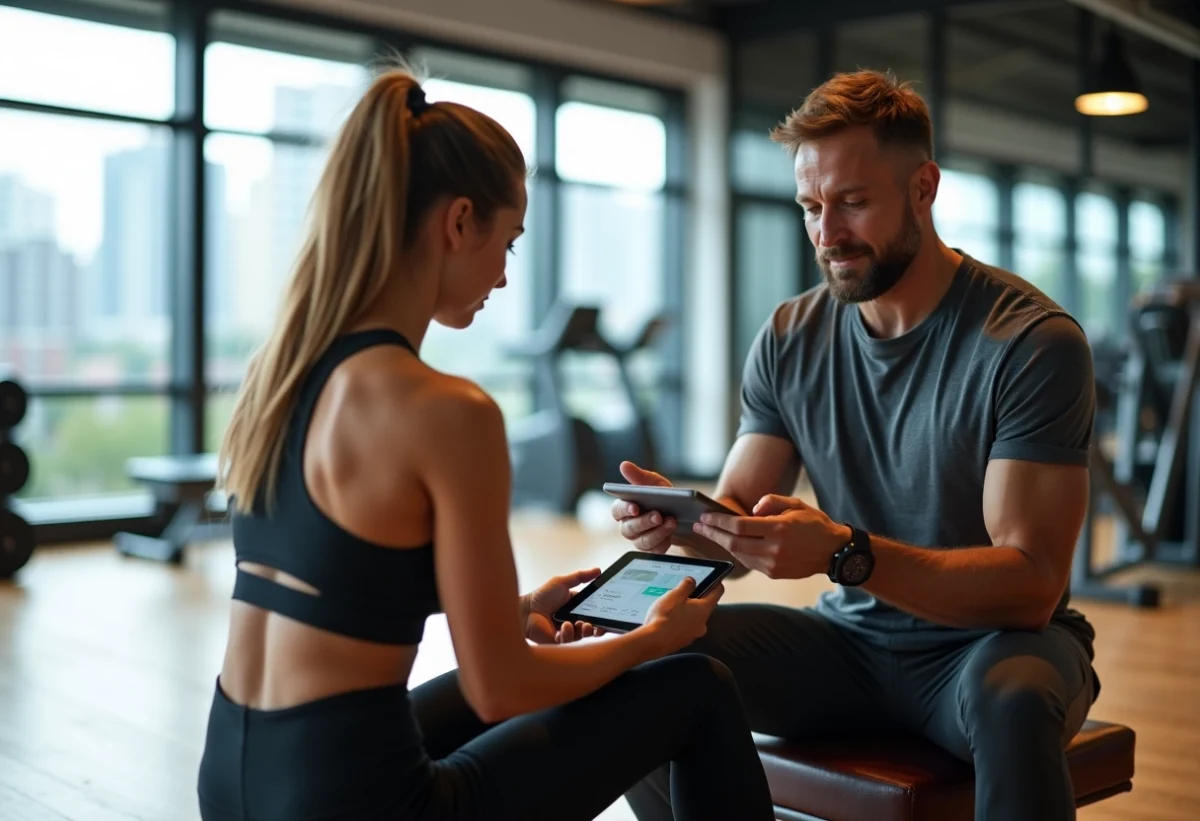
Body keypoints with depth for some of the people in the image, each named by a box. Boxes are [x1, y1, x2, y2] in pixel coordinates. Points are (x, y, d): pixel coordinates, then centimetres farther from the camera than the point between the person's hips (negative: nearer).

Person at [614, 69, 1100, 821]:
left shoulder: (1032, 341, -16)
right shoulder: (790, 338, 0)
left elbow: (1031, 583, -21)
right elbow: (739, 531, 1)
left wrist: (844, 552, -35)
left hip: (990, 641, -3)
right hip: (851, 641, 4)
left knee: (1012, 694, -38)